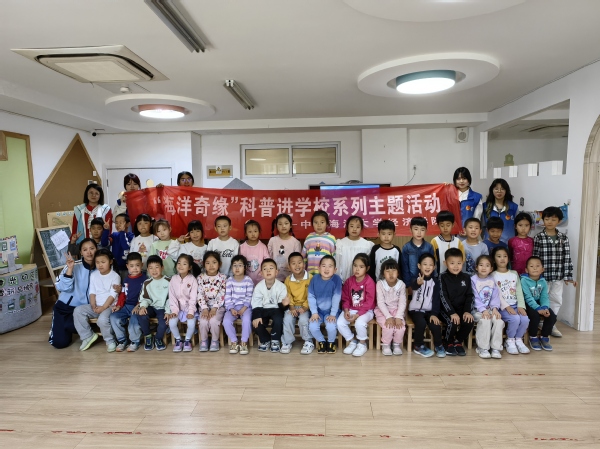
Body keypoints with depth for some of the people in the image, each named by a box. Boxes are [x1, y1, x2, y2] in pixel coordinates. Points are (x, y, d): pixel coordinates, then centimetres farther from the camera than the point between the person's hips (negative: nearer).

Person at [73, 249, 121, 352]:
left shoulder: (115, 276, -7)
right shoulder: (93, 275, 9)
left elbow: (113, 295, -12)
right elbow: (92, 292, 6)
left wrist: (103, 307, -19)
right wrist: (93, 306, -9)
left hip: (109, 306, -6)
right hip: (96, 306, 6)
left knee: (102, 319, -33)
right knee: (78, 311, -16)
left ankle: (110, 341, -6)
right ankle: (88, 336, -3)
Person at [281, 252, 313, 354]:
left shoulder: (310, 278, -10)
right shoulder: (288, 280, 1)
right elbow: (288, 296, 2)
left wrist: (305, 307, -21)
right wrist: (291, 307, -13)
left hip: (305, 306, -3)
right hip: (293, 306, 3)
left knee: (303, 319, -29)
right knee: (287, 319, -24)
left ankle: (309, 342, -5)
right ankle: (287, 342, -1)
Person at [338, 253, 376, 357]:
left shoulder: (369, 282, -15)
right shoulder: (349, 281, 0)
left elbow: (369, 303, -17)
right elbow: (345, 298, 6)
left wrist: (357, 315, -23)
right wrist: (346, 310, -13)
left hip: (366, 311, -4)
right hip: (351, 309, 5)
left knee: (359, 323, -33)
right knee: (340, 323, -18)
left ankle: (362, 344, -3)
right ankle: (352, 341, 8)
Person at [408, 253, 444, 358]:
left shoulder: (435, 281, 3)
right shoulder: (416, 279, -8)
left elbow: (436, 299, 0)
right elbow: (413, 286, -34)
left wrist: (434, 314, -14)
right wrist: (418, 283, -59)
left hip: (429, 310, 2)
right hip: (415, 309, -2)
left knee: (435, 324, -22)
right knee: (421, 323, -29)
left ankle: (439, 345, 5)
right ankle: (418, 346, -7)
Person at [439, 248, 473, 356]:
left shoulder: (466, 277, 5)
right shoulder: (443, 277, -7)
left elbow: (469, 296, 5)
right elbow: (444, 297, -14)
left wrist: (467, 311, -10)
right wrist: (452, 313, -22)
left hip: (462, 308, 4)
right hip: (447, 309, -3)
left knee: (469, 322, -23)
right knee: (452, 323, -29)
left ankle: (458, 342, 7)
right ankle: (449, 344, 2)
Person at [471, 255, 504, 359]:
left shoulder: (492, 280, 8)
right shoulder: (473, 280, -6)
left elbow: (495, 296, 3)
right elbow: (475, 298, -11)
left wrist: (495, 308, -14)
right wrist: (483, 310, -21)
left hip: (490, 309, 4)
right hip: (477, 310, -4)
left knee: (499, 321, -23)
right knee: (485, 321, -31)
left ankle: (496, 348, -11)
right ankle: (482, 348, -16)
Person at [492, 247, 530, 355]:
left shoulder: (514, 274, 16)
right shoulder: (493, 275, 1)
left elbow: (519, 292, 7)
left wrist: (521, 306, -7)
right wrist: (506, 306, -21)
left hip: (515, 305, 4)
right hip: (501, 307, -4)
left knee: (525, 319, -23)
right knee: (515, 319, -29)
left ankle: (518, 339, 3)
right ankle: (509, 341, -4)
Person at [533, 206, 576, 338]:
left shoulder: (564, 238, 2)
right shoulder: (538, 238, -7)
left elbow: (567, 258, 2)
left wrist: (568, 276, -2)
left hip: (558, 277, 3)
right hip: (542, 276, -3)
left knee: (556, 300, 12)